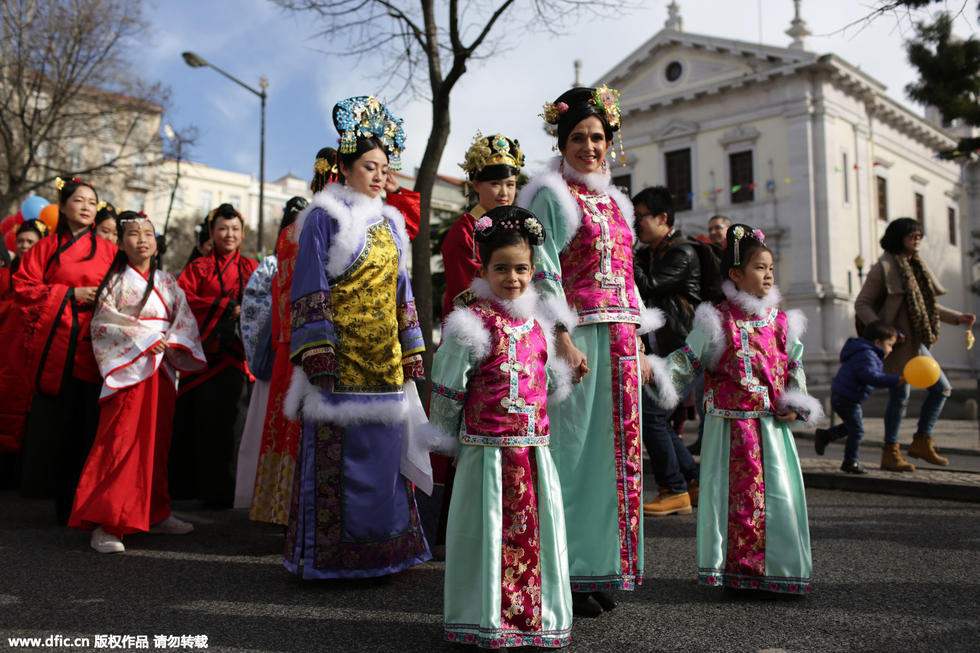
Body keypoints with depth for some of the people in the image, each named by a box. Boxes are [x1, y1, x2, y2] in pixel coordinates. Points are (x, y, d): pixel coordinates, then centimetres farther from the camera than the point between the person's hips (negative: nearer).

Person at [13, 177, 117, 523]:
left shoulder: (109, 250, 13)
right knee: (56, 423, 0)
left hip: (94, 348, 0)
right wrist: (70, 294, -6)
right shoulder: (46, 247, 11)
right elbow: (24, 287, 4)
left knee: (90, 426, -4)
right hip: (55, 347, 0)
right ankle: (62, 501, 10)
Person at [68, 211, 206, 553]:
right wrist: (142, 341, -12)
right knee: (120, 442, -12)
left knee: (157, 443, 9)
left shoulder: (167, 282, 14)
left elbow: (185, 319, 9)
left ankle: (155, 513, 19)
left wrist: (172, 343, -9)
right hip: (128, 369, -5)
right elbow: (102, 323, -4)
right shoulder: (116, 281, 3)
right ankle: (105, 523, -11)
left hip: (162, 371, 5)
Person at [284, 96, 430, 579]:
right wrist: (318, 357, -16)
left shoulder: (390, 223, 17)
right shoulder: (326, 218, -2)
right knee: (339, 450, -4)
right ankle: (331, 554, 7)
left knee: (384, 448, 8)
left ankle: (378, 547, 19)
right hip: (343, 356, -6)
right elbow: (310, 290, -8)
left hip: (384, 356, 6)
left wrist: (411, 354, 12)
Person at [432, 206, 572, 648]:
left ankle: (538, 616, 25)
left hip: (534, 450, 5)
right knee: (490, 531, 3)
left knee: (535, 529, 10)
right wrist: (447, 437, -2)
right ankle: (487, 618, 18)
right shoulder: (474, 322, -7)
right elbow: (447, 387, -5)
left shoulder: (538, 325, 11)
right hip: (488, 449, -5)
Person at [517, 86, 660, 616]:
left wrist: (637, 343, 15)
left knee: (614, 447, 6)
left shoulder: (614, 202, 20)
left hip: (621, 339, 7)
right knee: (576, 447, -6)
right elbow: (544, 273, -9)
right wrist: (563, 339, -18)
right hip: (580, 335, -7)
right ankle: (568, 576, 2)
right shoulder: (551, 196, -1)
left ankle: (601, 568, 16)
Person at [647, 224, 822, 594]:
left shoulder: (782, 323, 9)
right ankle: (735, 569, 13)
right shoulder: (716, 322, -4)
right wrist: (654, 371, -20)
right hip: (730, 425, -4)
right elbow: (686, 361, -5)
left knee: (779, 492, 3)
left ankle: (776, 568, 19)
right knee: (734, 492, -1)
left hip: (772, 426, 4)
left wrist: (796, 407, 3)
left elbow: (795, 369, 16)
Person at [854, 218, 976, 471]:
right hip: (895, 342, -8)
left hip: (915, 342, 8)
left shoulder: (916, 266, 15)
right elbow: (861, 304, -11)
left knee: (942, 388, 7)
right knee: (900, 395, -6)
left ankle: (921, 442, 17)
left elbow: (927, 305, 25)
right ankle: (890, 453, 5)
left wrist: (957, 317, 18)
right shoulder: (883, 268, -9)